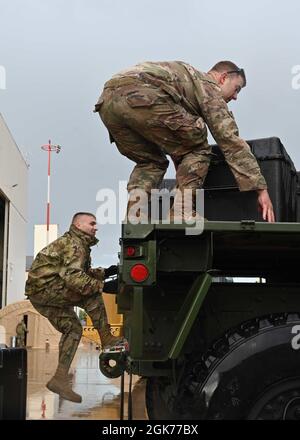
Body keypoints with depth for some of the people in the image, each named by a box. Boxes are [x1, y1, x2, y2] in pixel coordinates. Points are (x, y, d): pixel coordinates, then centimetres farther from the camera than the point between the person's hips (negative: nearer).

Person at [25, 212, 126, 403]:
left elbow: (84, 272, 22)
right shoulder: (73, 244, -14)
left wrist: (105, 272, 8)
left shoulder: (79, 244, 19)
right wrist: (103, 286, -26)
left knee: (73, 329, 10)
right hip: (43, 288, -10)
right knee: (91, 294, -16)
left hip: (42, 294, 10)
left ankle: (60, 379, 8)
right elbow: (73, 277, -27)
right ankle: (106, 339, -14)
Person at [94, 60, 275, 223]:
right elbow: (231, 141, 8)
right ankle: (182, 214, -4)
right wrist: (261, 189, 8)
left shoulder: (187, 75, 41)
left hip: (107, 101, 8)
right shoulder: (209, 87, 17)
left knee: (150, 162, 25)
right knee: (196, 151, 9)